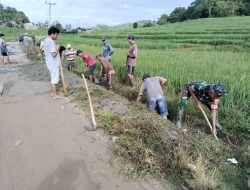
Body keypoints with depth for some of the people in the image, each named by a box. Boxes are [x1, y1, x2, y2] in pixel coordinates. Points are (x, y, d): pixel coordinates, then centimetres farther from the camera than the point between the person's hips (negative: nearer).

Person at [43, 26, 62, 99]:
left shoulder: (46, 40, 10)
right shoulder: (51, 42, -22)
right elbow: (54, 54, -25)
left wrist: (55, 48, 10)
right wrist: (57, 48, -11)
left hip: (50, 63, 10)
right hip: (53, 64, -10)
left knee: (53, 78, 18)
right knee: (55, 79, 1)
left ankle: (53, 93, 28)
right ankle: (55, 95, 11)